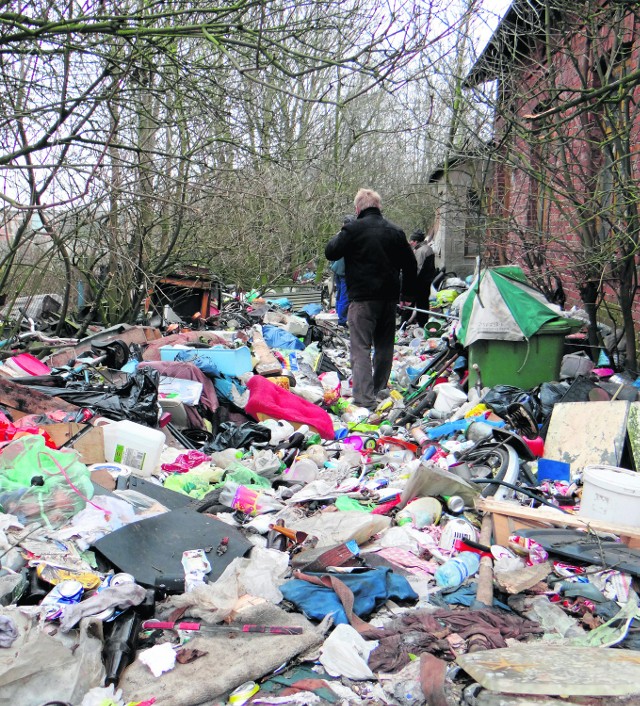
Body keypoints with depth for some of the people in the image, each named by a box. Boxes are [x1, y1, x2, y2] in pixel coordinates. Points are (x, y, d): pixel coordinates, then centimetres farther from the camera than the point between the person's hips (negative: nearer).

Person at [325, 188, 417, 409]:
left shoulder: (353, 229, -8)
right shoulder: (395, 231, 10)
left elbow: (330, 252, -2)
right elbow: (410, 263, 14)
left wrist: (338, 237, 17)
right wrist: (407, 292, 24)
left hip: (363, 297, -6)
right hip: (390, 297, 6)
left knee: (361, 348, -6)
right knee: (384, 346, 17)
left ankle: (364, 400, -13)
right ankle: (380, 391, 29)